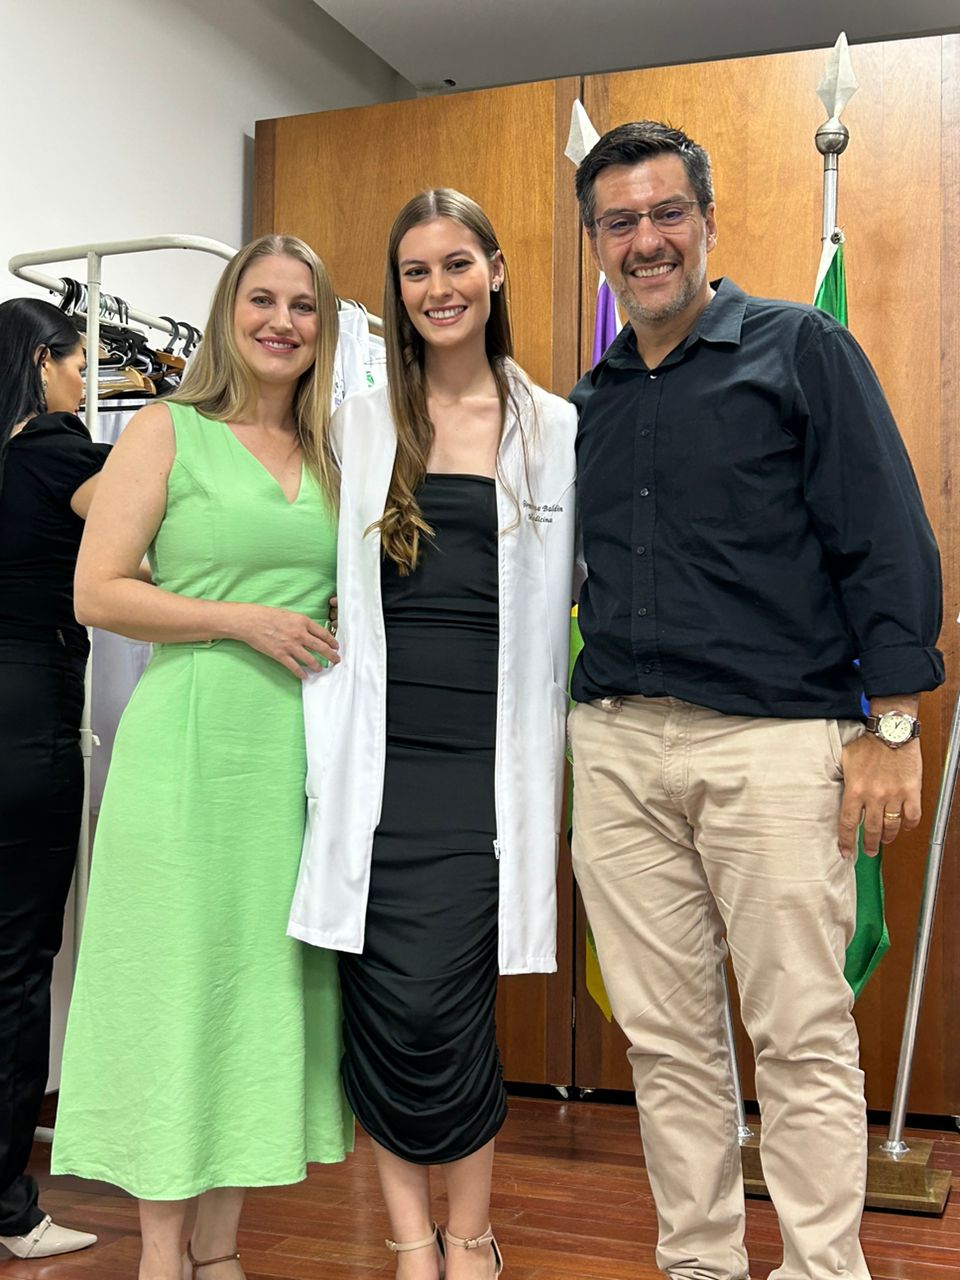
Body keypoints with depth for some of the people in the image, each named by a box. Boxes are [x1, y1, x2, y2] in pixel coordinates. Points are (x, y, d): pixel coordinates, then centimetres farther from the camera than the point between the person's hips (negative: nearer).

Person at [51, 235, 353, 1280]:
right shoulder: (168, 431, 1)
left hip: (304, 750, 5)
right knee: (179, 981, 0)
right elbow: (97, 593, -7)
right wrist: (243, 620, -13)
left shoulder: (331, 451, 16)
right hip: (193, 739, -5)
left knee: (266, 980, 9)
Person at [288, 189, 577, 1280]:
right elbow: (326, 585, 12)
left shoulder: (555, 430, 8)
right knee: (391, 1009, 0)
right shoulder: (357, 426, 11)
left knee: (442, 1006, -4)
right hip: (381, 756, 1)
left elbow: (574, 596, 9)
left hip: (488, 758, -1)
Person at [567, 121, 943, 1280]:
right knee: (667, 1038, 10)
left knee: (801, 1038, 0)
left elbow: (887, 542, -4)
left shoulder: (799, 349, 2)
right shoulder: (590, 402, 17)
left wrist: (893, 728, -9)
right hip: (617, 748, 5)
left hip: (771, 740, -5)